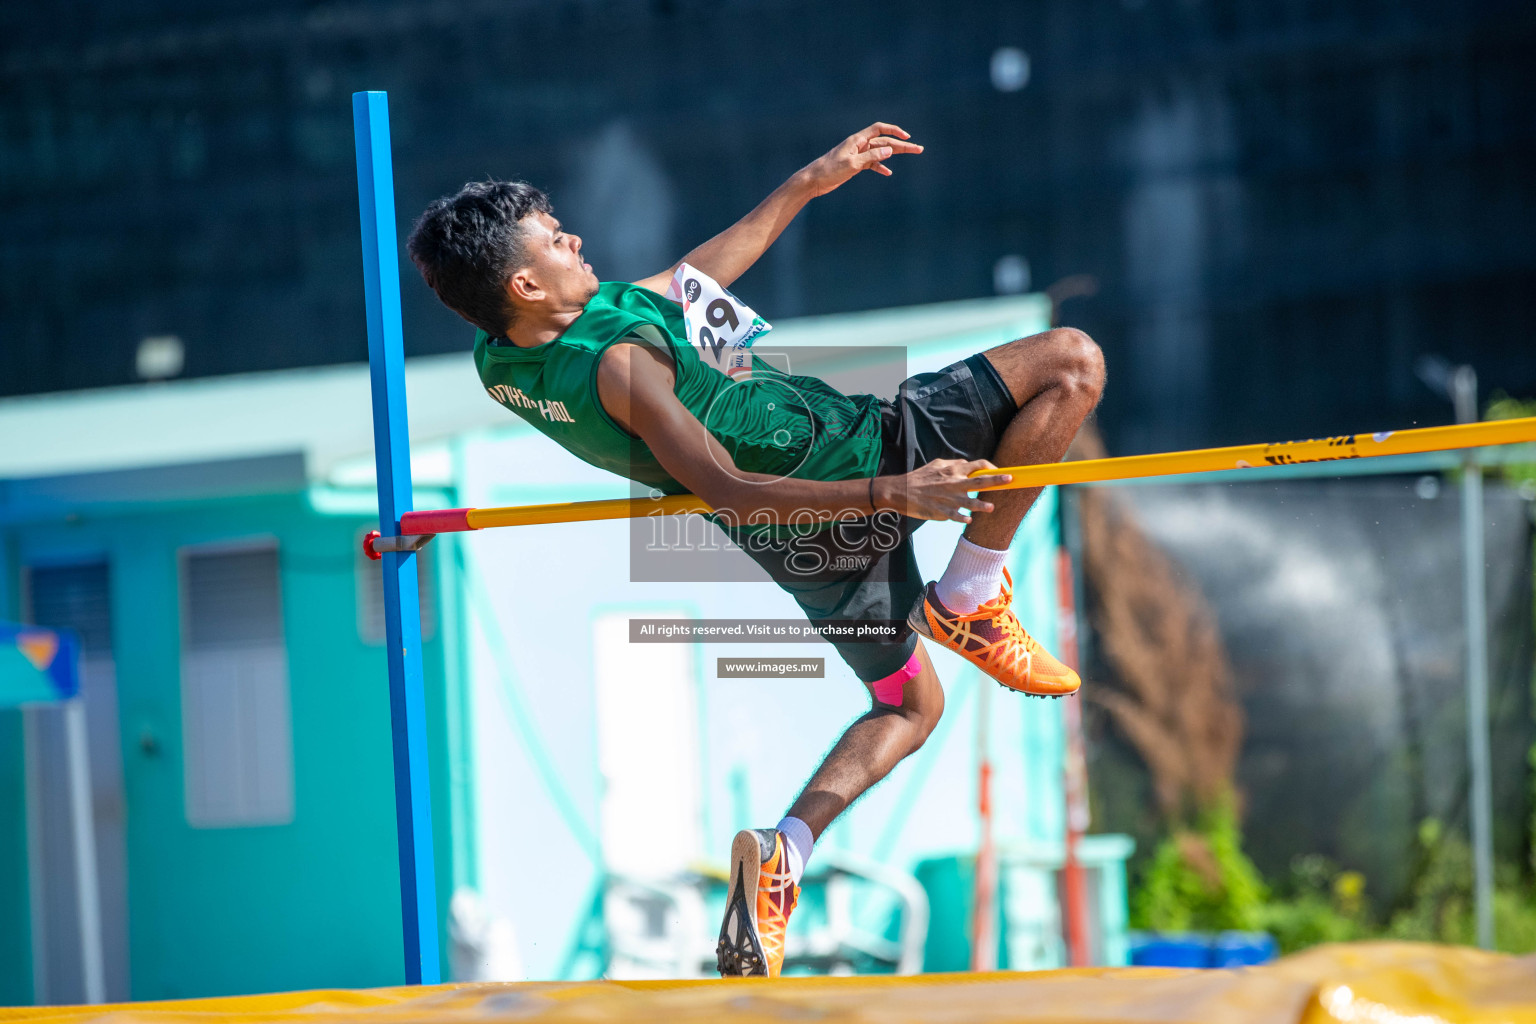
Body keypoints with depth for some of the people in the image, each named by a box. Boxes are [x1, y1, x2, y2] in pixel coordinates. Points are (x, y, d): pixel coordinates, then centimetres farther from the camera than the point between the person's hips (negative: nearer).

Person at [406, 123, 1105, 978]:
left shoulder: (506, 360, -2)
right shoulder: (619, 362, -30)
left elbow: (694, 277, 9)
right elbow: (730, 493, -32)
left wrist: (810, 183, 13)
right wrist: (891, 494, -36)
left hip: (804, 548, 9)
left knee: (909, 706, 26)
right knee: (1072, 362, -2)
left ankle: (782, 853, 2)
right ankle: (969, 600, 0)